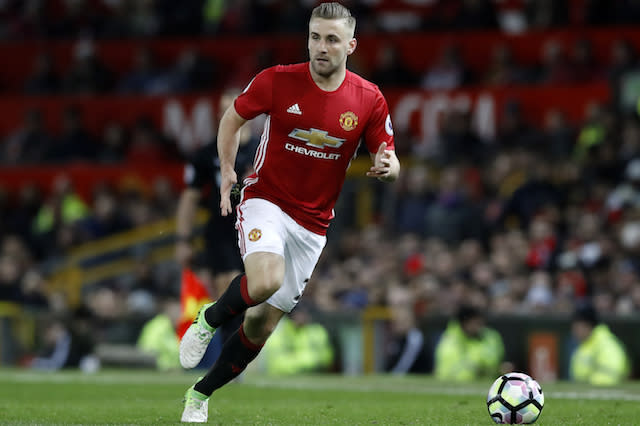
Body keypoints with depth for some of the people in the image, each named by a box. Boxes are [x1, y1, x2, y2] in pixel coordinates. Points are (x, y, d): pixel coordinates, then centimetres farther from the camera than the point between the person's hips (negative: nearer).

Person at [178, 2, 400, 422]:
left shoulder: (369, 99, -5)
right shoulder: (277, 81, -10)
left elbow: (388, 159, 1)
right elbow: (233, 118, 6)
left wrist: (387, 166, -23)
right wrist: (227, 172, -4)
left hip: (312, 223, 3)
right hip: (266, 201, -3)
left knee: (262, 324, 5)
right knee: (266, 281, -34)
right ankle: (209, 319, -2)